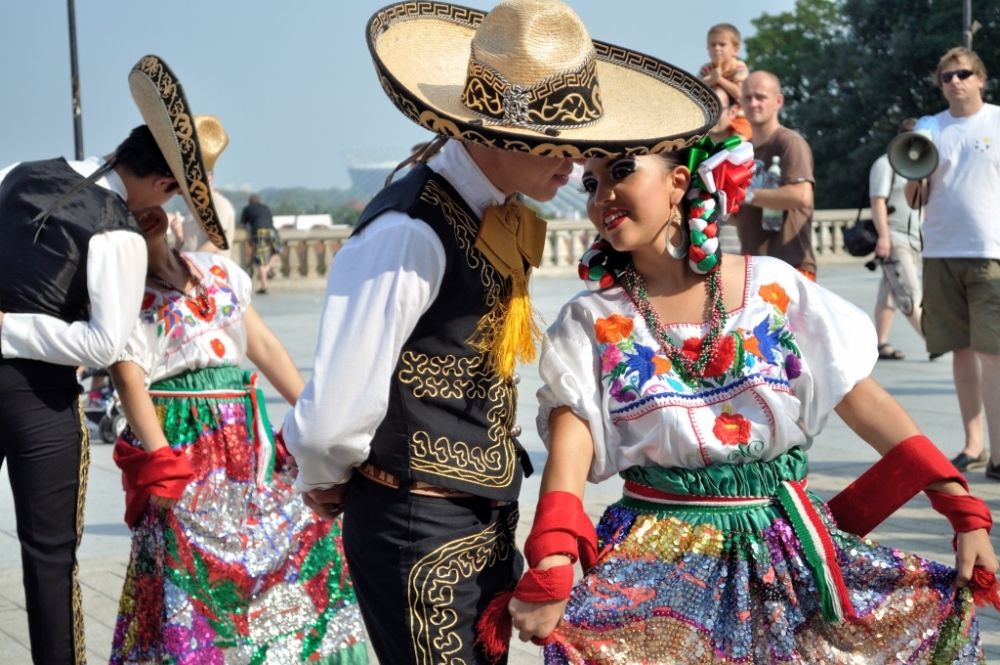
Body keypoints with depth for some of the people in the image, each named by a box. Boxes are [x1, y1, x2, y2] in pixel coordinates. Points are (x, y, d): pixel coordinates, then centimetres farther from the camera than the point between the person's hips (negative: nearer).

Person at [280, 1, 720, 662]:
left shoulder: (501, 215, 2)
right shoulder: (410, 233, -25)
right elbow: (330, 422, -26)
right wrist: (326, 480, -8)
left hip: (489, 521, 9)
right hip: (421, 532, -9)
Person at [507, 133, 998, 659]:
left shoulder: (773, 287, 3)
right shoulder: (592, 321, 1)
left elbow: (863, 400, 4)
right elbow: (569, 452, -10)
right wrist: (552, 569, -28)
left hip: (787, 546, 2)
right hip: (658, 558, -2)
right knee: (586, 640, -25)